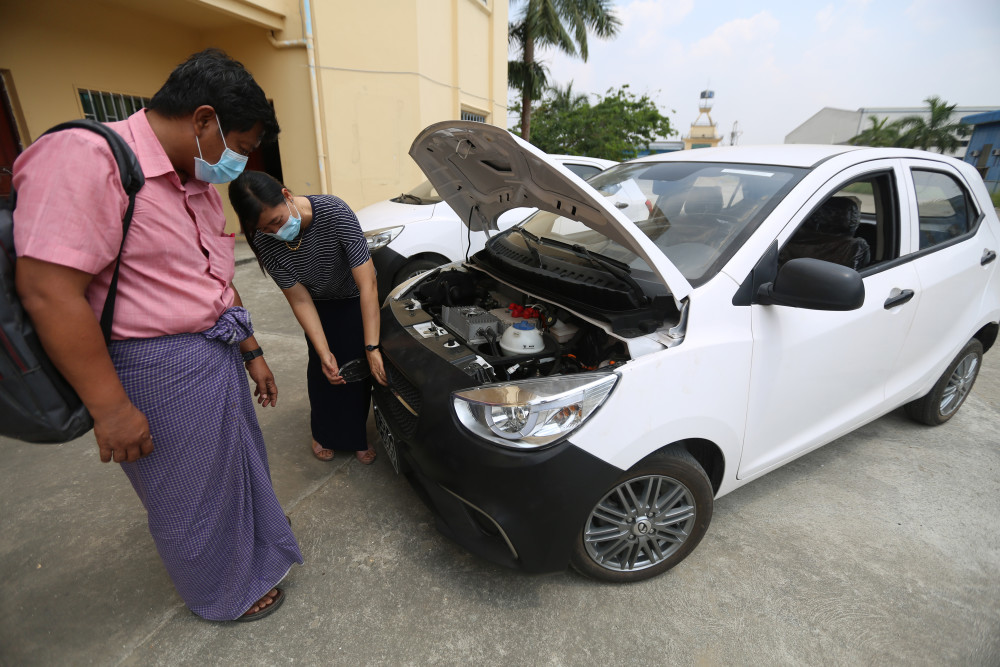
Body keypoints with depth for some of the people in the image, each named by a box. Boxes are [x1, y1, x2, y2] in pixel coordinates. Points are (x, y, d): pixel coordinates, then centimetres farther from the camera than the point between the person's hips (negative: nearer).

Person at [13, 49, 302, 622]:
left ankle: (257, 527, 54)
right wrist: (112, 409, -21)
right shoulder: (86, 158, -19)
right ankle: (226, 594, 38)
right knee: (193, 495, 13)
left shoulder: (198, 184, 9)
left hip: (217, 354, 8)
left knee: (240, 459, 26)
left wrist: (251, 352, 16)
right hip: (162, 369, -8)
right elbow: (49, 293, -24)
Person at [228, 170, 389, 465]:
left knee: (358, 366, -3)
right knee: (321, 368, 1)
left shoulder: (333, 211, -37)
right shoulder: (265, 242, -27)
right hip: (319, 302, 2)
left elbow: (367, 284, -37)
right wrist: (324, 353, -28)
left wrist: (372, 348, -39)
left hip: (355, 296, -2)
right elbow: (300, 300, -20)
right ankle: (324, 433, 26)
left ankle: (357, 436, 18)